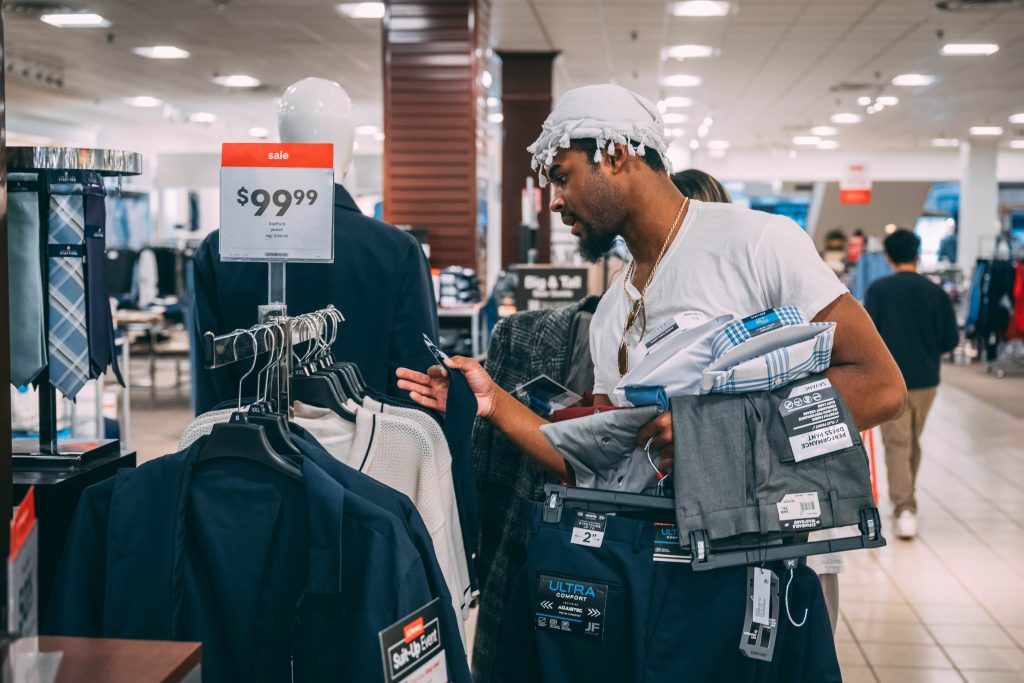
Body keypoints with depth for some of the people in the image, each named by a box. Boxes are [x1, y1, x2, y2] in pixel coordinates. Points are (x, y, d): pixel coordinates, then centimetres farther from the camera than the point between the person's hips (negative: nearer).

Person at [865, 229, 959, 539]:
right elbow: (951, 339, 1)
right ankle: (906, 501, 33)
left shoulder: (879, 289, -7)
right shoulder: (936, 292, -1)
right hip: (926, 379, 3)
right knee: (914, 442, 18)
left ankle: (904, 508, -16)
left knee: (897, 444, -2)